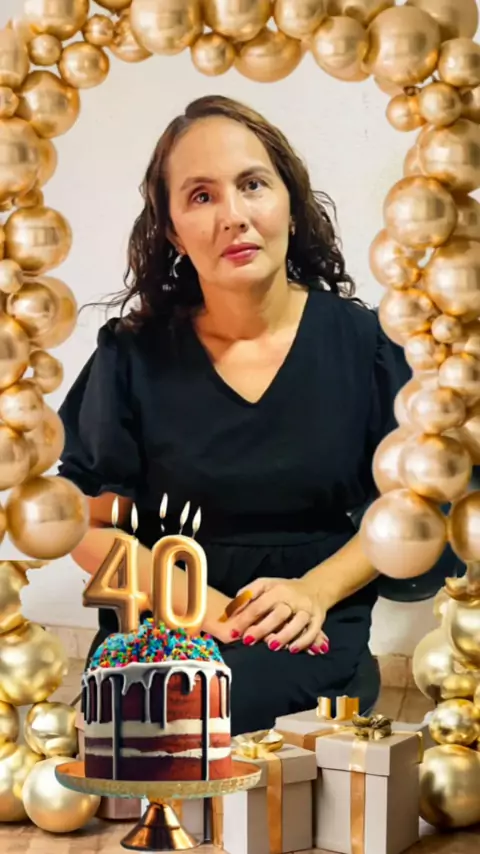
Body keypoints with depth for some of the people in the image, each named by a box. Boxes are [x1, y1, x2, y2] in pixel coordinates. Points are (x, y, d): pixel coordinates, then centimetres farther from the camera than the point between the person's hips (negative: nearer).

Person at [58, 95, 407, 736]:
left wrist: (315, 590, -13)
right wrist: (205, 606, -16)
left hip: (310, 637, -1)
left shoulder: (359, 339, 0)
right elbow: (90, 524, 1)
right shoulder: (133, 354, -1)